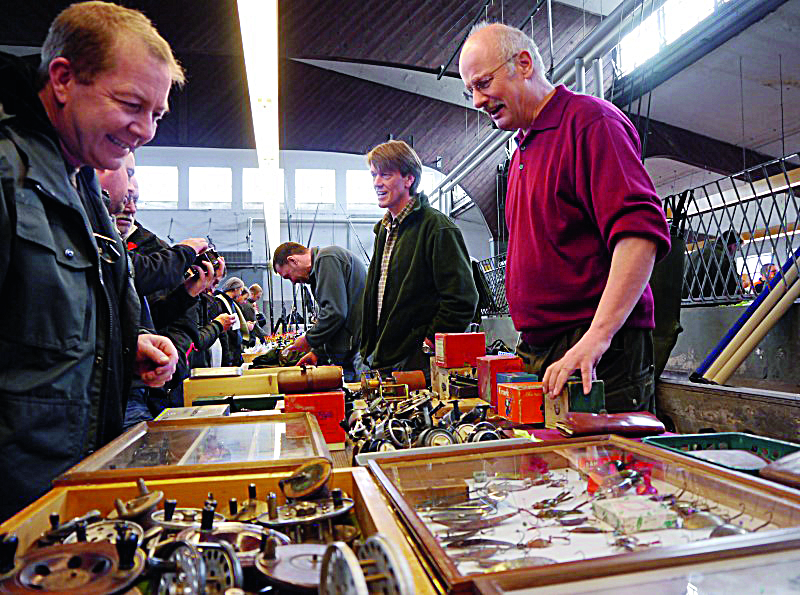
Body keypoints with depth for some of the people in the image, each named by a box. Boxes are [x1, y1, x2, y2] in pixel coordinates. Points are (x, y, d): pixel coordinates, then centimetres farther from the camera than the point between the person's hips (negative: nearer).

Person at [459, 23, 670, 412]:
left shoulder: (589, 120, -7)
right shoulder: (523, 151, 20)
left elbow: (641, 231, -20)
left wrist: (596, 337, -27)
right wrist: (532, 345, 14)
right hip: (540, 354, 8)